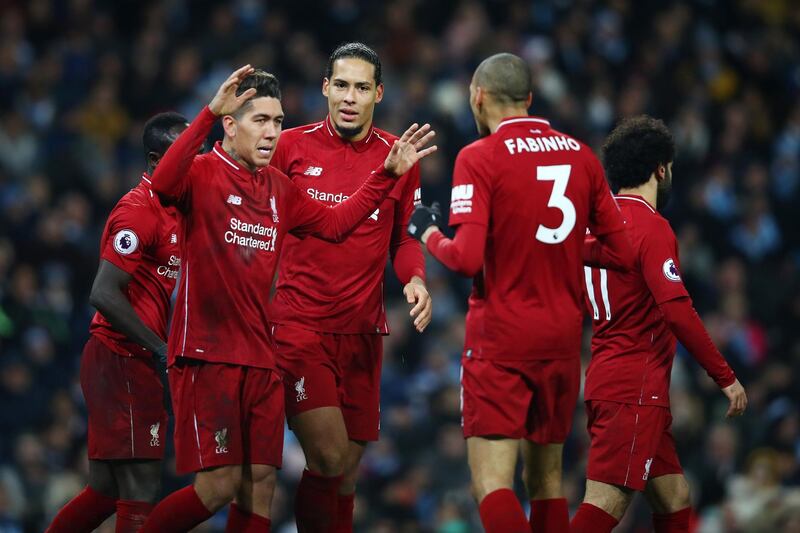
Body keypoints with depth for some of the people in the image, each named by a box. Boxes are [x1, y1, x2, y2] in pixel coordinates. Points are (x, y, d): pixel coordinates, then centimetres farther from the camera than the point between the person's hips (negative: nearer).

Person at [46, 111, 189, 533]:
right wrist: (162, 348, -20)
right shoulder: (138, 211, -15)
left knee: (108, 490, 13)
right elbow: (104, 295, -22)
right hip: (120, 361, -10)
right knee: (140, 493, -10)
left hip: (131, 362, 10)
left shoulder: (172, 209, 14)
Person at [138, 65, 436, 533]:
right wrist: (210, 114, -37)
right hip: (206, 354, -7)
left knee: (259, 486, 4)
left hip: (261, 359, 7)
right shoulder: (203, 173, -7)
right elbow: (164, 183, -30)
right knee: (218, 486, -11)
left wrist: (388, 175, 17)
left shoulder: (279, 188, 15)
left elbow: (334, 223, 26)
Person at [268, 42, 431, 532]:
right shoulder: (292, 146, 0)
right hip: (299, 326, -3)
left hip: (363, 332, 3)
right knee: (329, 459, -16)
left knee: (348, 470, 8)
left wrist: (414, 280, -4)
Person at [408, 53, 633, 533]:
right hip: (563, 338, 5)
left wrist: (428, 232, 3)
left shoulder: (479, 158, -8)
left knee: (492, 484, -9)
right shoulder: (581, 155, 7)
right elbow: (623, 253, 9)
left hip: (500, 339, -5)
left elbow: (467, 259, -17)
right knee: (548, 479, 13)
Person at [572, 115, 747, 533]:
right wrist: (726, 377, -14)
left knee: (673, 498, 13)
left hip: (604, 381, 9)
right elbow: (677, 310, -20)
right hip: (636, 388, -9)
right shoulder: (652, 228, -11)